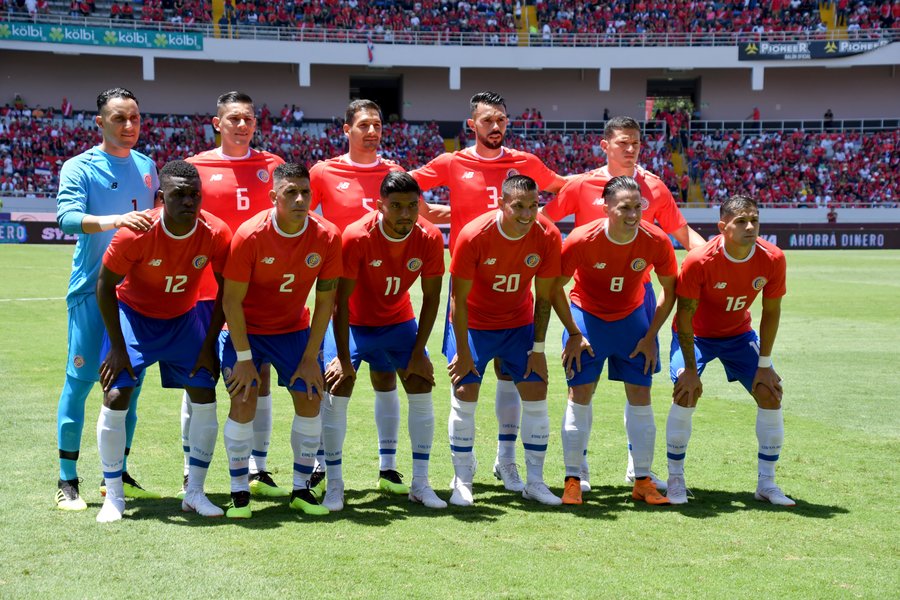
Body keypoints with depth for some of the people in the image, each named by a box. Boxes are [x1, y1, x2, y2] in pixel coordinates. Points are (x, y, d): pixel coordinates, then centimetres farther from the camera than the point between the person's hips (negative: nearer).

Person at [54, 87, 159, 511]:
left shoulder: (146, 166, 13)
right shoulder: (79, 167, -3)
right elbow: (67, 217, -19)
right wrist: (111, 221, -34)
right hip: (92, 288, -5)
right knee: (81, 379, -5)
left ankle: (118, 474, 19)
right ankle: (67, 480, 3)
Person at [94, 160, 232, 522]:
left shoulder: (216, 234, -23)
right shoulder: (136, 233, -29)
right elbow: (105, 285, -16)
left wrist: (208, 345, -8)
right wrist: (118, 347, -16)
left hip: (185, 318, 3)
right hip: (134, 315, -2)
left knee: (205, 399, -4)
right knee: (115, 398, -11)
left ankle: (195, 493, 10)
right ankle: (113, 496, 4)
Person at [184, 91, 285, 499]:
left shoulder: (272, 166, 7)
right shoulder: (197, 167, 2)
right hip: (207, 288, -2)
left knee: (259, 374, 5)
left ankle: (258, 471, 15)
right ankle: (191, 474, 12)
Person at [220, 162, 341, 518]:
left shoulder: (327, 237, -16)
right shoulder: (249, 236, -24)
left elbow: (325, 300, -7)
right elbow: (232, 299, -17)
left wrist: (310, 357, -8)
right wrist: (244, 358, -17)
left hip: (294, 329, 3)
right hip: (247, 328, -3)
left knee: (310, 400, -5)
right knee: (243, 403, -14)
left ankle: (302, 489, 9)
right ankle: (239, 493, 0)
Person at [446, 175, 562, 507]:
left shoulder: (548, 236, -17)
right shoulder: (473, 236, -26)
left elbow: (543, 298, -6)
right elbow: (459, 299, -18)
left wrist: (538, 348, -7)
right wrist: (463, 352, -17)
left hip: (520, 324, 3)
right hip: (474, 323, -3)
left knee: (536, 395, -2)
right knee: (464, 395, -9)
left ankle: (535, 481, 9)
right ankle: (462, 482, 3)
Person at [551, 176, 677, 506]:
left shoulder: (656, 241, -21)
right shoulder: (581, 240, -27)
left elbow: (670, 290, -5)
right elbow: (555, 288, -13)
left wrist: (651, 336, -6)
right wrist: (574, 334, -13)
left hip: (632, 318, 2)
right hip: (587, 315, -2)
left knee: (640, 395, 0)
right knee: (580, 394, -7)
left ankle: (643, 481, 11)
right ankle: (573, 481, 2)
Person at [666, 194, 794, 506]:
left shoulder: (772, 259, -22)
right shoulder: (699, 261, -32)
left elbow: (771, 311, -8)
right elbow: (684, 315, -22)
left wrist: (764, 364, -8)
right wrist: (690, 369, -22)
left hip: (739, 334, 4)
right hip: (696, 334, -4)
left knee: (771, 396, -6)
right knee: (685, 396, -21)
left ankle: (766, 483, 8)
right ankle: (675, 480, -3)